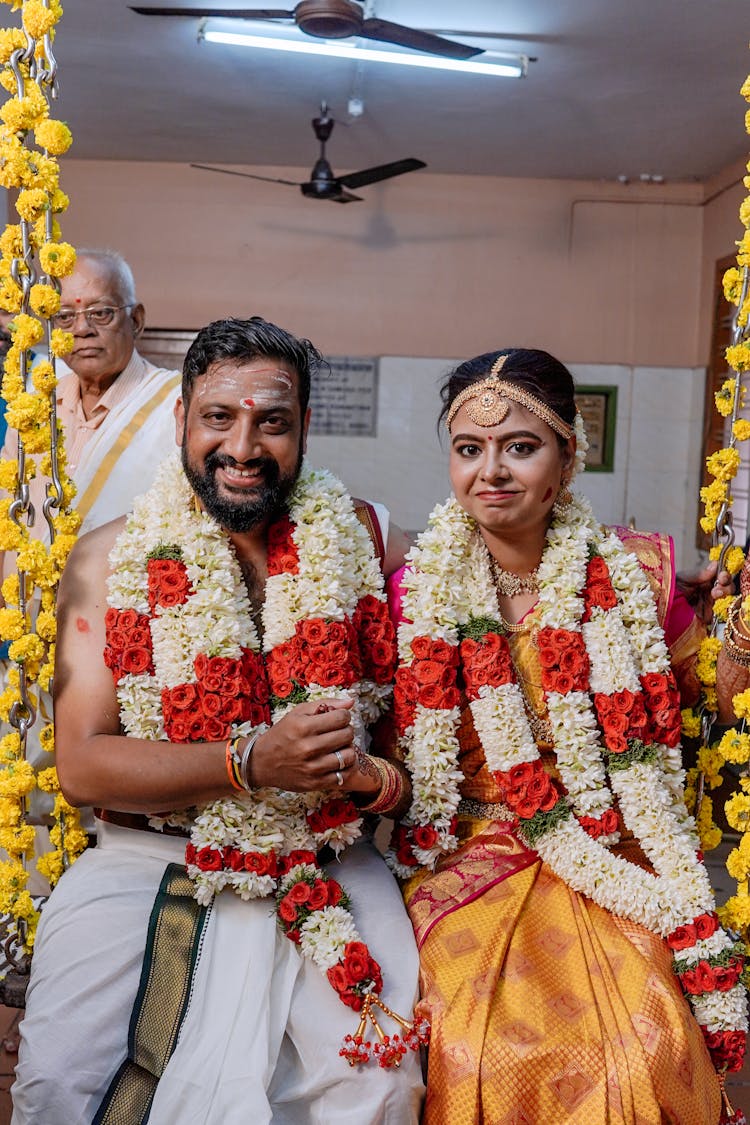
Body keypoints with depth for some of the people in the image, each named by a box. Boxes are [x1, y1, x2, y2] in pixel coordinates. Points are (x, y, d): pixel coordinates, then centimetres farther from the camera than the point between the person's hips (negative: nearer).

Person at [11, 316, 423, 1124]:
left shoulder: (357, 544, 3)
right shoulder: (109, 560, 0)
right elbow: (81, 763, -6)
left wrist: (371, 778, -16)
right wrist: (252, 762, -19)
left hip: (325, 865, 1)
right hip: (147, 856, 0)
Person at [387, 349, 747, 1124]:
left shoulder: (633, 573, -1)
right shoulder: (416, 592, -2)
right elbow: (387, 749, 7)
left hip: (615, 868, 1)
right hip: (470, 863, 0)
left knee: (648, 1058, -21)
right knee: (477, 1057, -22)